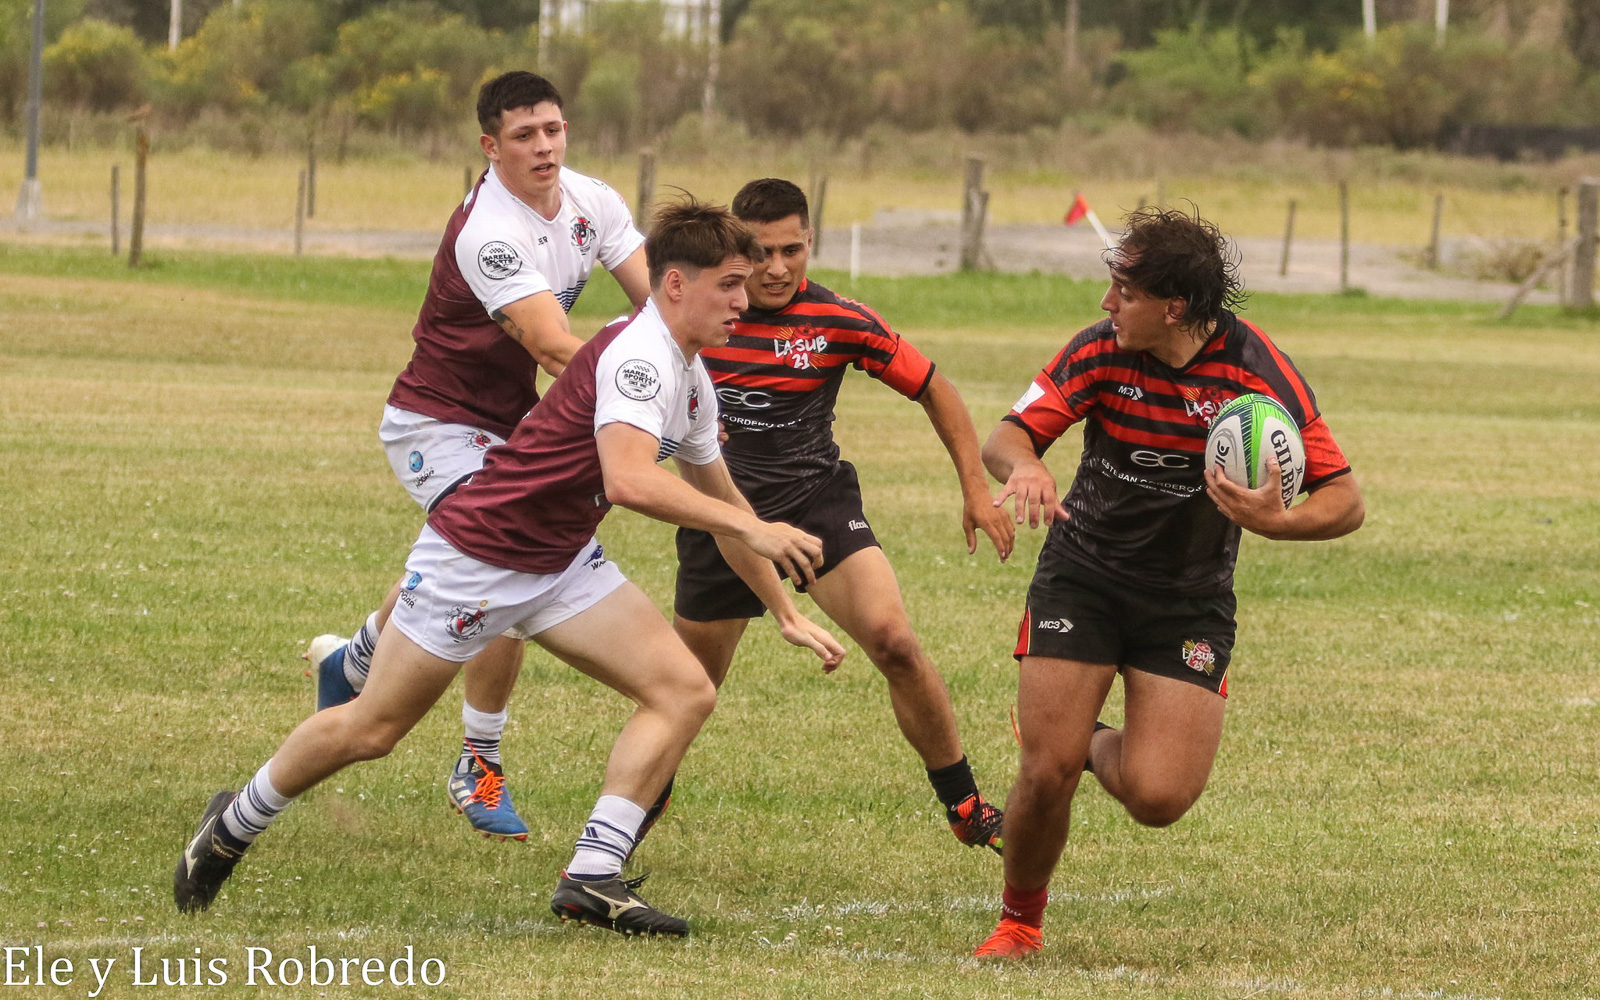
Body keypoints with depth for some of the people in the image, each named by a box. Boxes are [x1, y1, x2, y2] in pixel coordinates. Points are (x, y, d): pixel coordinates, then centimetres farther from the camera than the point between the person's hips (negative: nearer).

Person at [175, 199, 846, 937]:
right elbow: (630, 480, -41)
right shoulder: (638, 355, -24)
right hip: (477, 554, -9)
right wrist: (752, 529, -38)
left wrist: (786, 613, 23)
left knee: (685, 692, -7)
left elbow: (719, 503, 23)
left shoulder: (693, 381, 8)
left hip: (562, 565, 9)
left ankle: (592, 878, -8)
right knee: (371, 729, 2)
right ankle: (231, 827, 26)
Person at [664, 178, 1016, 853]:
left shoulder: (840, 321, -9)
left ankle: (964, 806, -9)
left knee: (894, 640, -22)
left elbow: (933, 389, 3)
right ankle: (643, 802, 41)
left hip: (819, 503, -1)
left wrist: (975, 487, 1)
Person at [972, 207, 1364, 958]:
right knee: (1047, 775, -10)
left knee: (1158, 798, -13)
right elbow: (1005, 437, -10)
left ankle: (1098, 746, 25)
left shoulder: (1258, 374, -18)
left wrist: (1275, 522, -36)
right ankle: (1020, 922, 19)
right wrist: (1023, 466, -35)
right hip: (1081, 578, 1)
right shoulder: (1102, 351, -12)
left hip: (1190, 604, -1)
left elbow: (1344, 500, -15)